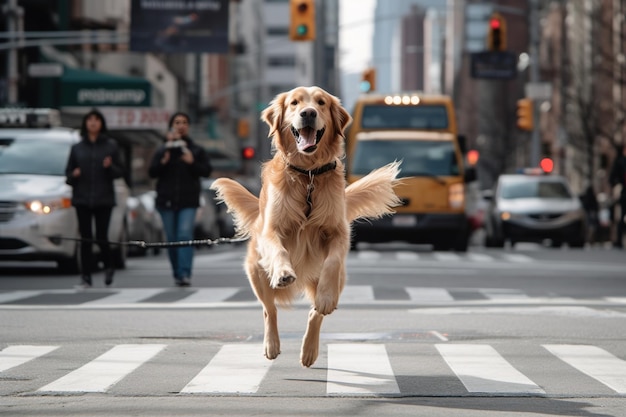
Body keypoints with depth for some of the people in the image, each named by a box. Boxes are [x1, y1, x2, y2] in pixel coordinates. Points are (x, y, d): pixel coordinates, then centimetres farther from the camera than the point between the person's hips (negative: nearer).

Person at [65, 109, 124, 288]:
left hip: (104, 199, -1)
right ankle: (86, 277, 3)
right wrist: (73, 175, -9)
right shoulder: (77, 148, 10)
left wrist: (110, 167, -15)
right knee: (86, 239, -1)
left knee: (101, 237, -5)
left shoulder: (111, 146, 5)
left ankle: (109, 266, 22)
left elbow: (120, 171, 5)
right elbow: (68, 172, 13)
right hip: (82, 199, 2)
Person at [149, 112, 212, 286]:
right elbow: (152, 172, 4)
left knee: (185, 235, -17)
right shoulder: (162, 150, 11)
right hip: (167, 200, 2)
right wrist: (162, 163, -14)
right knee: (172, 239, 5)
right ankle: (177, 274, 16)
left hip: (188, 201, -2)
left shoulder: (197, 150, 9)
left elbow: (207, 171, 3)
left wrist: (192, 163, -13)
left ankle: (185, 274, -23)